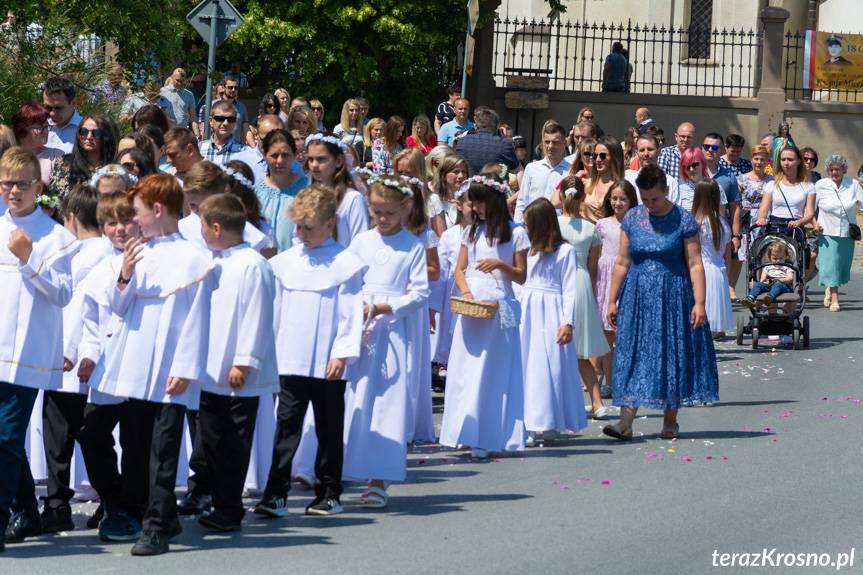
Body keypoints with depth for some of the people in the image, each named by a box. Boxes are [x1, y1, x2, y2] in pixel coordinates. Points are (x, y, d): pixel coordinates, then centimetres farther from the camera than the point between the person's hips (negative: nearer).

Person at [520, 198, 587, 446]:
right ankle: (530, 424, 6)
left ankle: (546, 426, -3)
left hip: (550, 314, -6)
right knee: (527, 367, 3)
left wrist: (568, 322, -13)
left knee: (547, 367, -6)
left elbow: (569, 289, -7)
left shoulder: (564, 251, -4)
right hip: (528, 312, 6)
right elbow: (523, 283, 15)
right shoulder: (531, 251, 15)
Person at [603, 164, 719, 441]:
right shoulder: (632, 219, 5)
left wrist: (699, 303, -13)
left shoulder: (683, 220, -5)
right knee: (632, 354, -4)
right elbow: (622, 263, 8)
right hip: (638, 297, 3)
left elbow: (695, 264, -7)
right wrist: (612, 301, 6)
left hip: (673, 297, -2)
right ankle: (625, 422, -10)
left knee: (672, 354, 2)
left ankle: (670, 422, 13)